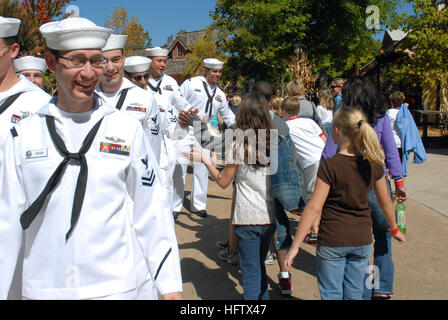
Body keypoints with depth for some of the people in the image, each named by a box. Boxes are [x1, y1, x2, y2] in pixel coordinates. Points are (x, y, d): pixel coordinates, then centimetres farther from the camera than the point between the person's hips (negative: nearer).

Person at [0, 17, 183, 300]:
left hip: (115, 286, -1)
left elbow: (152, 212, -2)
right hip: (42, 287, 2)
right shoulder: (24, 134, -1)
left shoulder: (128, 129, -3)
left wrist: (170, 284, -3)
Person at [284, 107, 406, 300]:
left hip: (332, 242, -4)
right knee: (354, 294, 19)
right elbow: (386, 202, 8)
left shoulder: (330, 166, -18)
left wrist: (295, 246, -13)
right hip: (362, 240, 5)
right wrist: (394, 229, 26)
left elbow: (314, 208, -18)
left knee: (331, 294, 12)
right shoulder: (373, 164, -3)